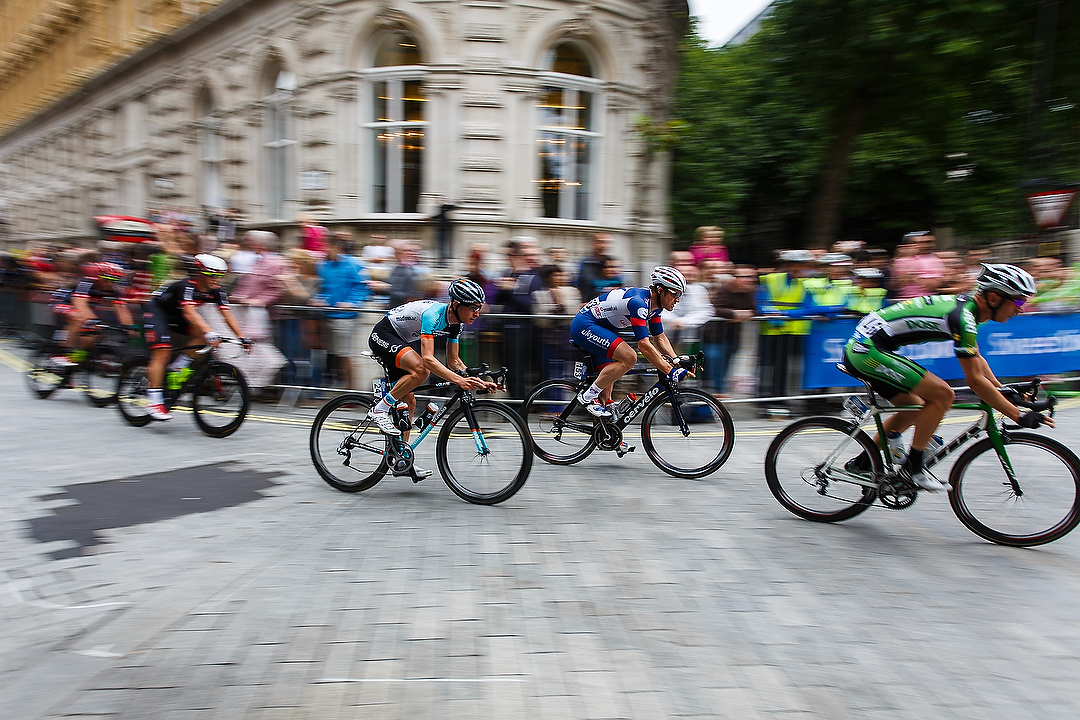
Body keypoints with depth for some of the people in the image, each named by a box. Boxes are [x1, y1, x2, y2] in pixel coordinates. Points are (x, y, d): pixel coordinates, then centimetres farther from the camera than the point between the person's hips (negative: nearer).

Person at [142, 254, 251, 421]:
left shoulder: (216, 291, -14)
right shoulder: (187, 286, -33)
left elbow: (227, 314, -17)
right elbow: (189, 313, -47)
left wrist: (241, 337, -28)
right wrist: (209, 333, -61)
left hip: (176, 316, 7)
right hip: (157, 311, -7)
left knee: (201, 334, -18)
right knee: (161, 354, -19)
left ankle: (179, 366, -3)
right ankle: (154, 402, -18)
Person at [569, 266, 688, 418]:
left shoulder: (654, 304, 4)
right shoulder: (639, 301, -26)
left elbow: (660, 338, 12)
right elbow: (644, 345, -31)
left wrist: (677, 361, -2)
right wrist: (670, 371, -30)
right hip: (584, 326, -11)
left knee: (608, 378, 10)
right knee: (629, 357, -23)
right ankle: (588, 397, -14)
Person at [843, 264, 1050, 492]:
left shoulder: (963, 305, 13)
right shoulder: (962, 317, -16)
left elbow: (976, 359, 27)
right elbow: (975, 380, -16)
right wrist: (1020, 416, -10)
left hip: (859, 347, 10)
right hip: (868, 351, -10)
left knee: (914, 409, 19)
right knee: (942, 394, -12)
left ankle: (861, 463, 27)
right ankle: (912, 468, -1)